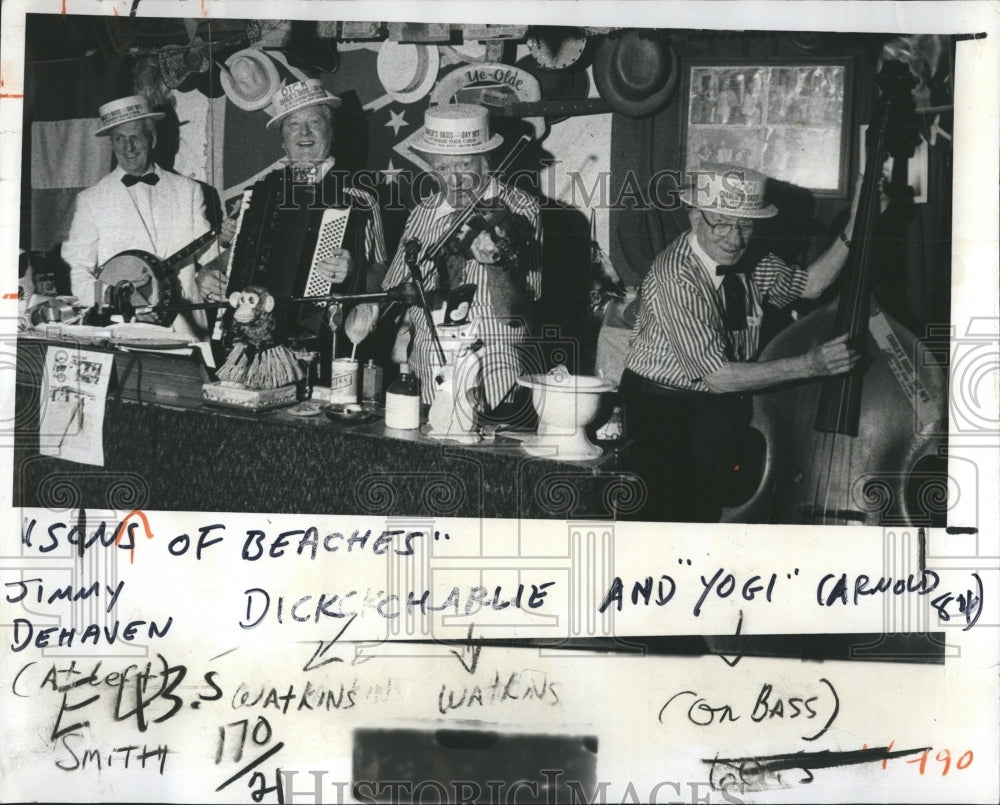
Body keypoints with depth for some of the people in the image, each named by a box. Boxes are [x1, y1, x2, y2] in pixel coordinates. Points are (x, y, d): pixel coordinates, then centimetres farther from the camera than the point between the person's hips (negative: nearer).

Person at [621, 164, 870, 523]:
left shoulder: (749, 263, -2)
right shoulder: (675, 277, -25)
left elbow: (809, 284, 11)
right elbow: (718, 376, -27)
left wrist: (855, 229, -3)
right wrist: (809, 365, -27)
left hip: (723, 409, 7)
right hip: (664, 414, -7)